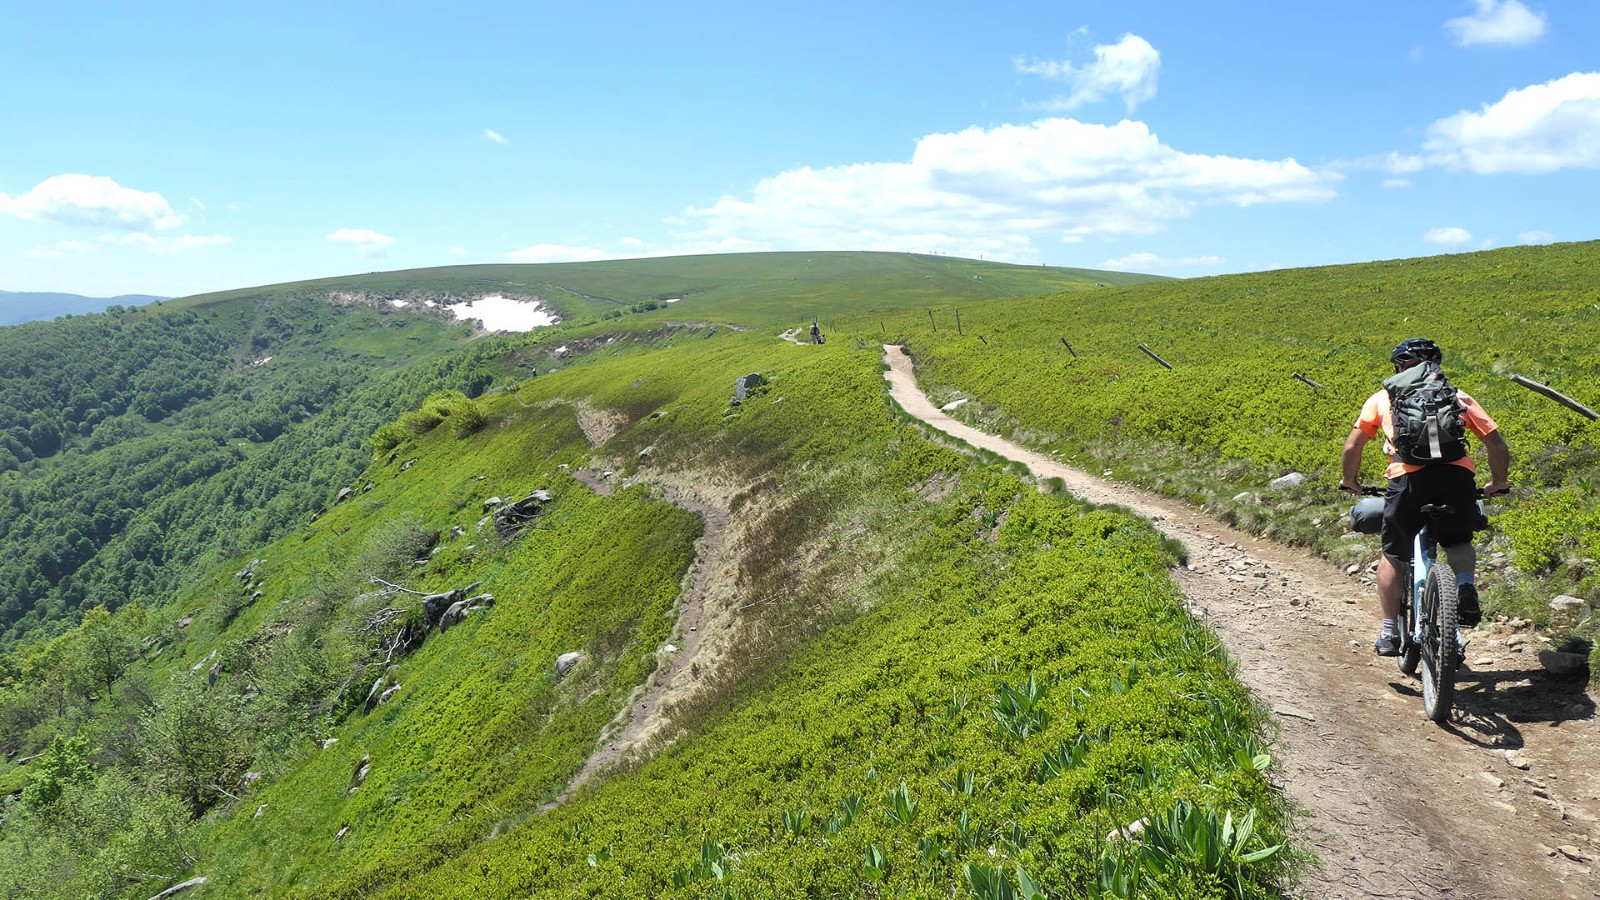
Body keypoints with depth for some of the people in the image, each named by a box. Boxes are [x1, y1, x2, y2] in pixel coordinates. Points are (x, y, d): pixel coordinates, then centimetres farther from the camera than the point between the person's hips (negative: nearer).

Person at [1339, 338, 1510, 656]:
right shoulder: (1458, 397, 25)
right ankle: (1466, 585, -1)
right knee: (1459, 542, 29)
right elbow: (1497, 444, 21)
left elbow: (1352, 446, 17)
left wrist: (1349, 480, 33)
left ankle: (1390, 633, 13)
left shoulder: (1383, 397, 23)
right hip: (1457, 475, 2)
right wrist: (1497, 483, 36)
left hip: (1408, 477, -1)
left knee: (1393, 556, 17)